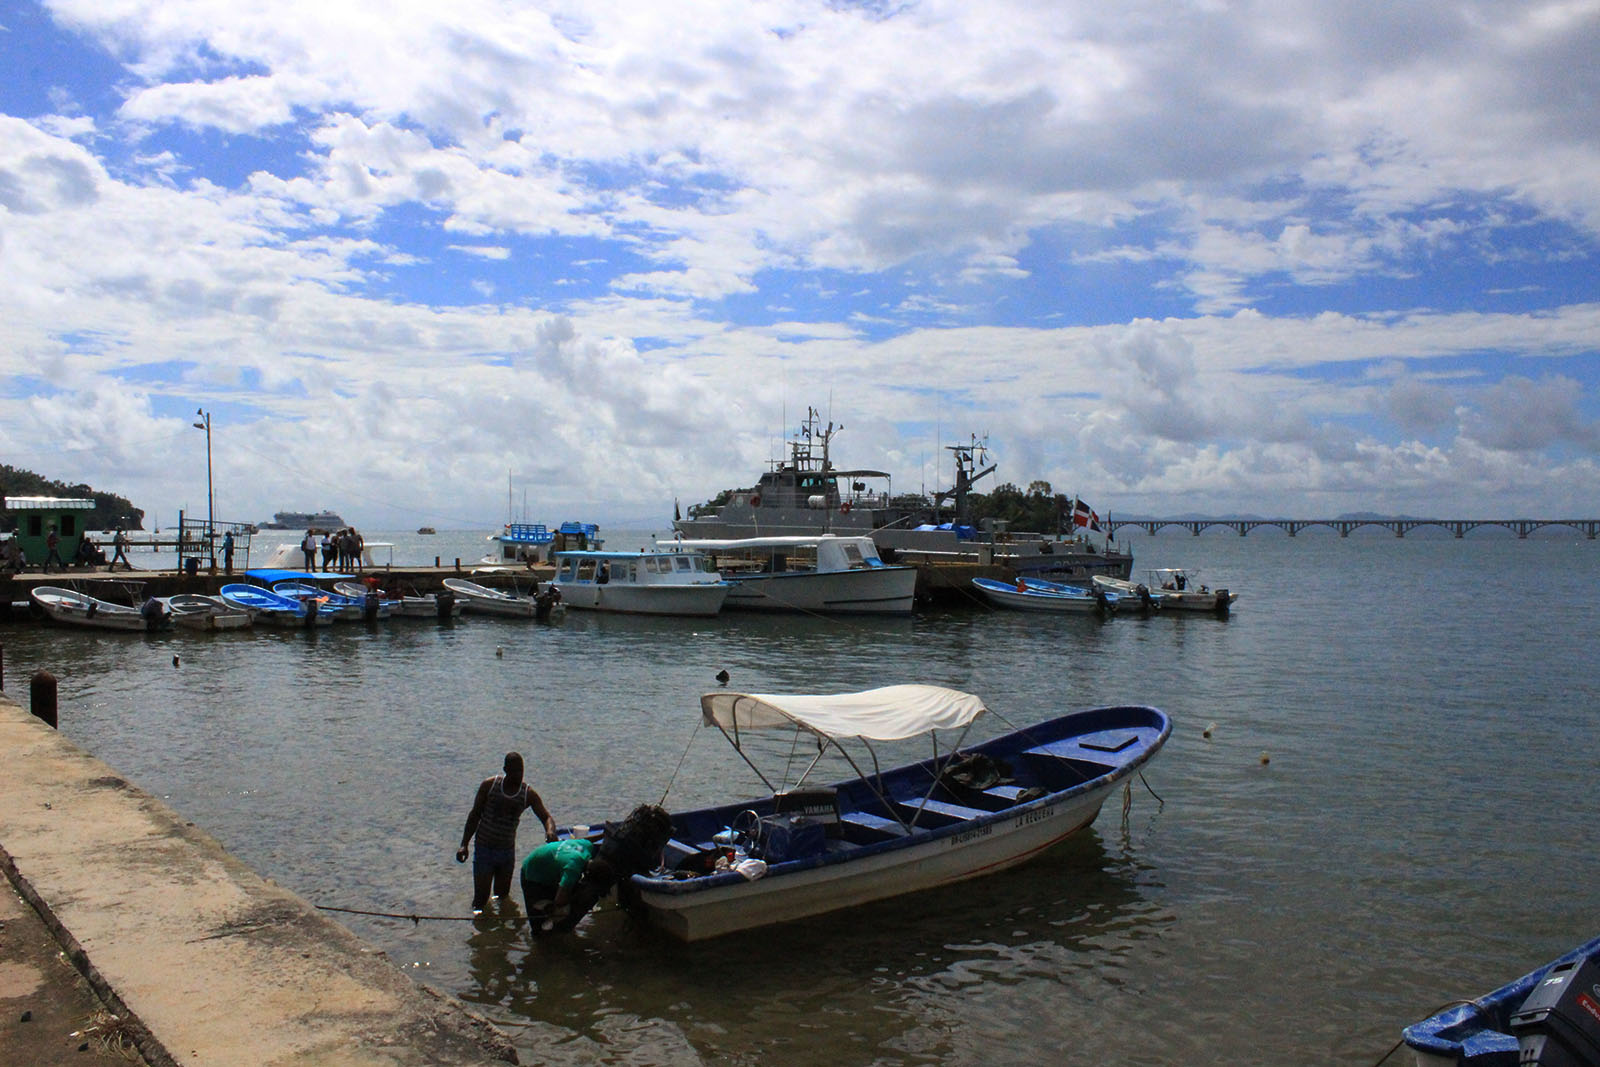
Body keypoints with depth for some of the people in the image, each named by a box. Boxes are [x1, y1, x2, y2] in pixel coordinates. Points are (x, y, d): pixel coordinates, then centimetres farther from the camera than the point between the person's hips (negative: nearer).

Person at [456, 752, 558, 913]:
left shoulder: (528, 793, -5)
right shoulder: (489, 785, -7)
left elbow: (546, 817, -11)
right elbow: (474, 815, -1)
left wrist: (550, 831, -35)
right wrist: (464, 844, -6)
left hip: (508, 851, 2)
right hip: (484, 849, -2)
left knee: (502, 897, 10)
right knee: (481, 898, -5)